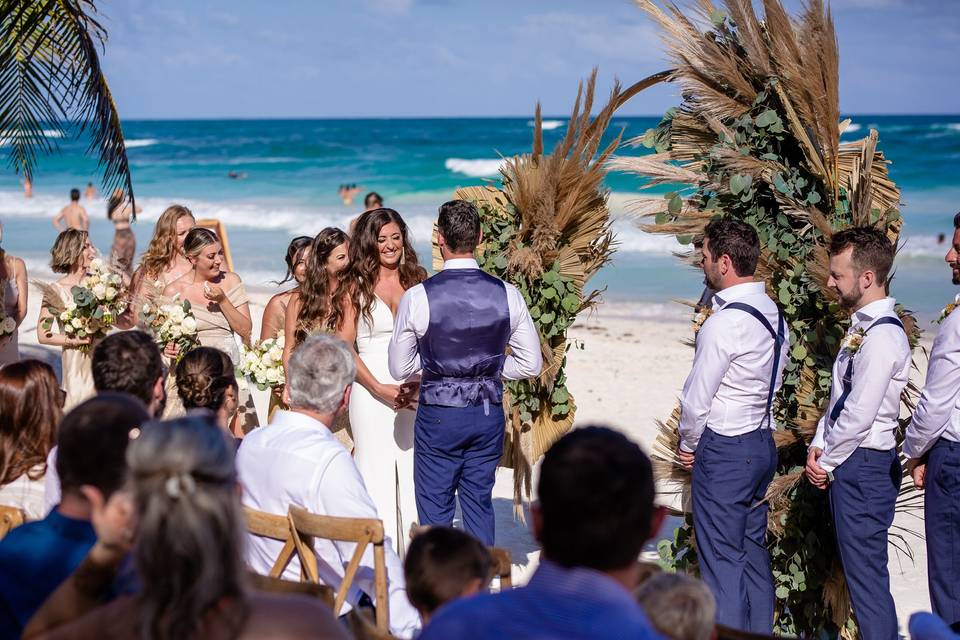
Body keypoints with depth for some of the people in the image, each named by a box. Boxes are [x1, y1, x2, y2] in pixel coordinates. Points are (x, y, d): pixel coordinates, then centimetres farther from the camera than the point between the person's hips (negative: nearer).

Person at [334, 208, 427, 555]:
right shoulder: (355, 285, 2)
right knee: (377, 473, 0)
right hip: (371, 390, -3)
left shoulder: (417, 280, 10)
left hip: (416, 391, 3)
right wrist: (380, 388, -10)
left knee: (415, 471, 4)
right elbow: (343, 347, -2)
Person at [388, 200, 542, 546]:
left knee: (435, 508, 8)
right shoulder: (507, 295, -5)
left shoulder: (417, 297, -11)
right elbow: (531, 363, 3)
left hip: (438, 414, -3)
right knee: (480, 503, 15)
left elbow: (399, 368, -1)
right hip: (489, 413, 3)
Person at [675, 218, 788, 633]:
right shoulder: (774, 314, 6)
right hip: (762, 442, 9)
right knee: (753, 551, 16)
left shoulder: (725, 323, -20)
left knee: (721, 559, -1)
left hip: (724, 450, -9)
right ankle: (759, 630, 25)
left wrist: (688, 444, 3)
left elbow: (697, 398, -15)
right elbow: (770, 386, 11)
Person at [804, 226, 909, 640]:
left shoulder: (882, 336, -20)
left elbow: (859, 415, -22)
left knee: (866, 572, -5)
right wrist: (819, 445, 7)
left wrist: (828, 463, -11)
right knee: (860, 569, 16)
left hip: (863, 465, -10)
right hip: (851, 462, 10)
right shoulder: (863, 326, 12)